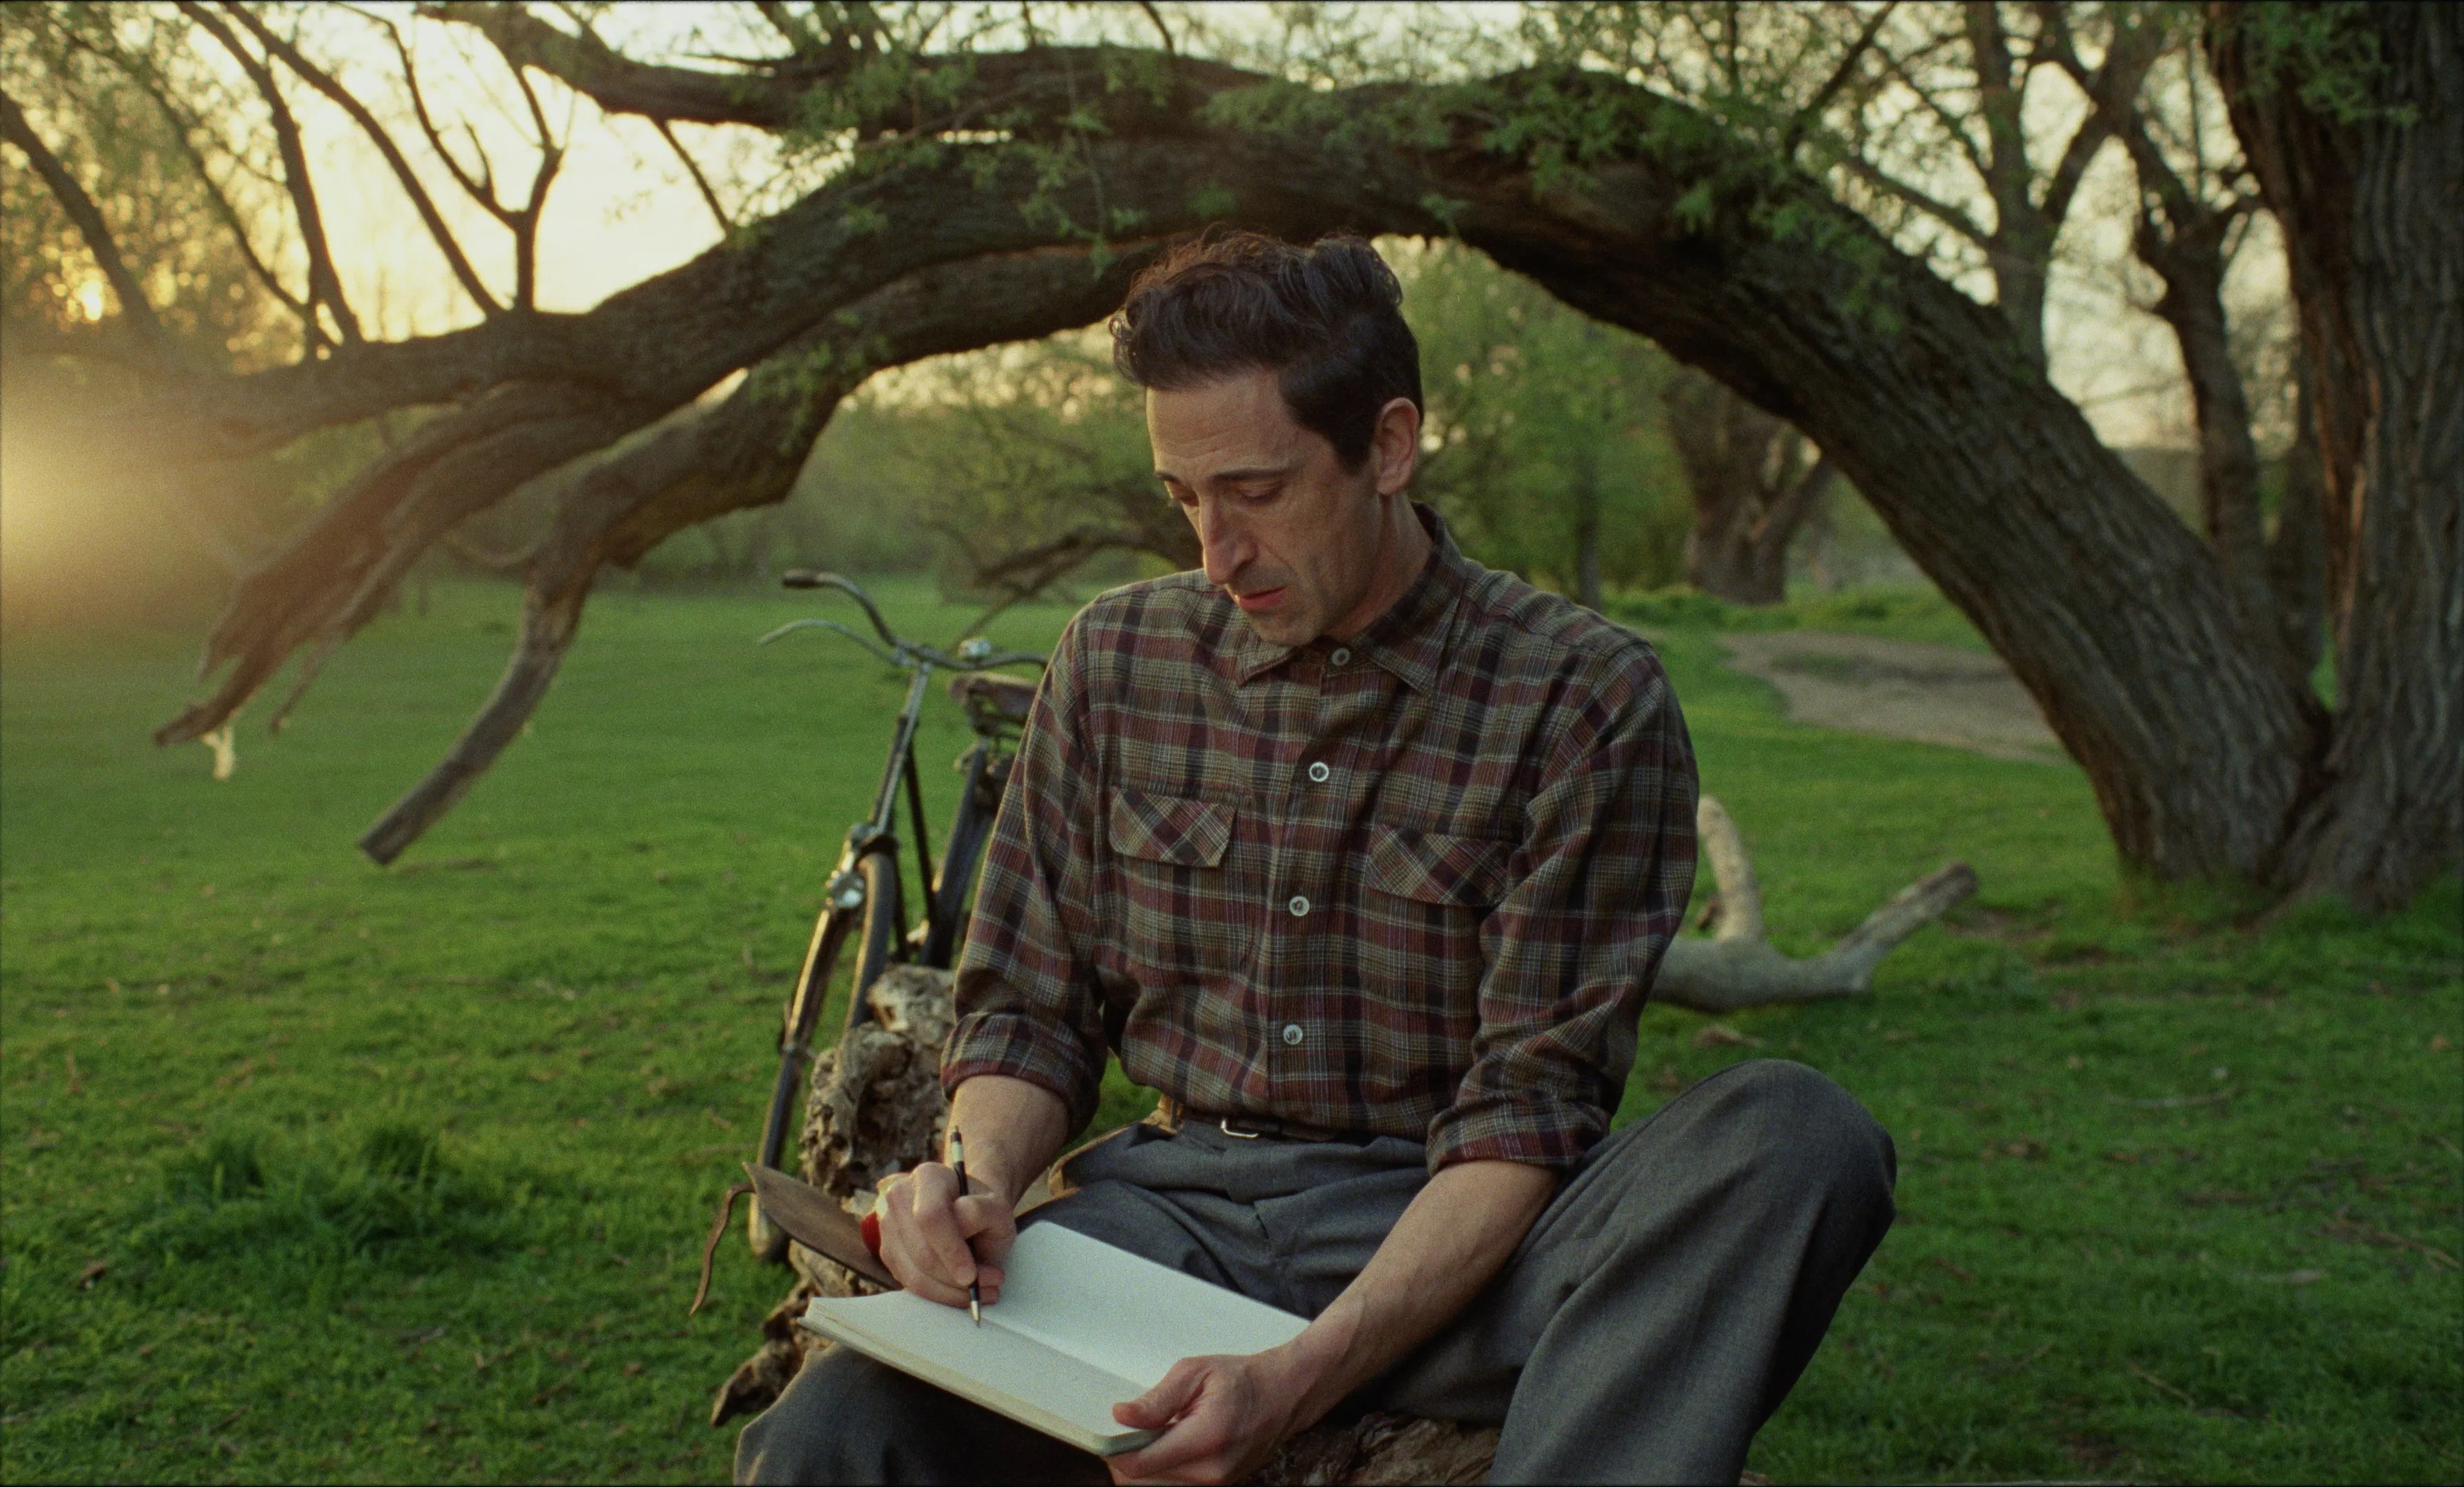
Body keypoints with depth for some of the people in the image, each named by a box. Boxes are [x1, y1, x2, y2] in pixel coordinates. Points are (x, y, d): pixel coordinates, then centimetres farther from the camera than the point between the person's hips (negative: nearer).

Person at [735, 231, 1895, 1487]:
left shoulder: (1582, 701, -7)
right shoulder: (1116, 659, 6)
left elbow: (1527, 1111, -11)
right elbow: (1030, 1009, 11)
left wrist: (1297, 1382, -26)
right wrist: (981, 1179, -13)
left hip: (1452, 1240, -1)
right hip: (1171, 1208, 2)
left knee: (1796, 1136, -33)